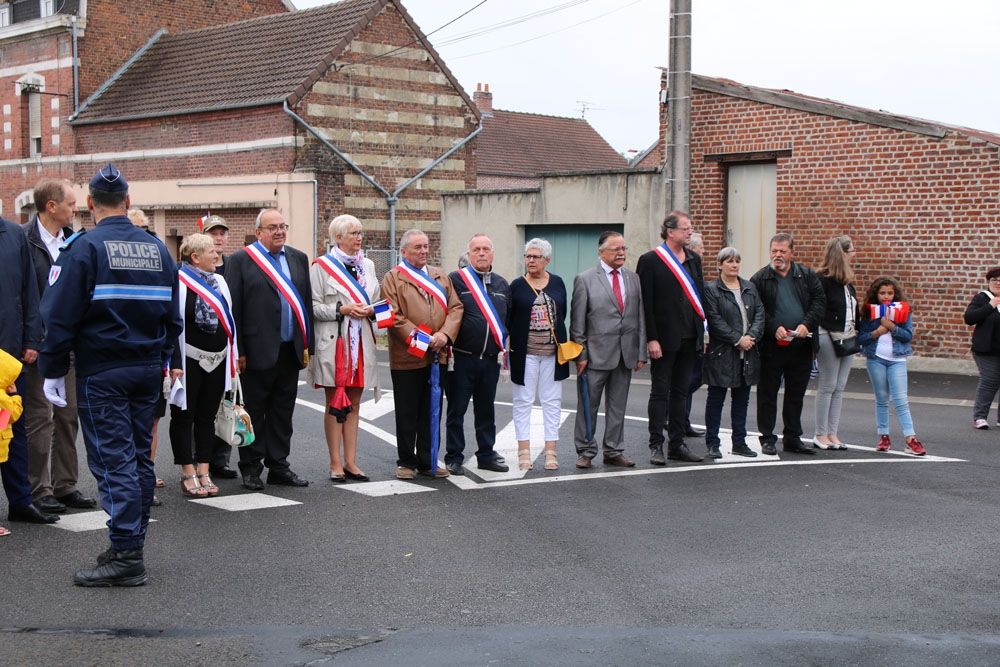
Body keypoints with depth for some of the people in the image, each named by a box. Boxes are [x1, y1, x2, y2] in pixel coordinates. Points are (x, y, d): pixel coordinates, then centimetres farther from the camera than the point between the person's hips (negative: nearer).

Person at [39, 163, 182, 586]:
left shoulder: (84, 247, -10)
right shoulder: (157, 249, 9)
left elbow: (60, 317, -12)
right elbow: (173, 317, 15)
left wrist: (53, 371, -5)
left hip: (101, 372, -6)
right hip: (148, 369, 6)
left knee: (113, 460, -5)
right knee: (139, 456, 12)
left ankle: (125, 555, -5)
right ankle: (132, 547, 20)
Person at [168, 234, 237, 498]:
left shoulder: (219, 282, 12)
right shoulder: (179, 283, -10)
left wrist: (233, 357, 14)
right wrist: (174, 364, -18)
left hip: (217, 361, 7)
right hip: (189, 361, -7)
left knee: (207, 416, 10)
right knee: (184, 416, 2)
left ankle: (204, 473, 15)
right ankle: (188, 475, 7)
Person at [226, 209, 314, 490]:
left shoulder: (298, 258, 12)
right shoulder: (240, 260, -3)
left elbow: (306, 304, 13)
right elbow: (233, 308, -7)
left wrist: (307, 345, 8)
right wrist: (238, 351, -11)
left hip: (290, 350, 5)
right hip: (257, 351, -5)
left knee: (283, 412, 11)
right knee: (254, 412, 4)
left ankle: (278, 466, 19)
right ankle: (251, 468, 13)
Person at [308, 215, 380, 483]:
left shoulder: (367, 265, 14)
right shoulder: (322, 265, -3)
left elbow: (376, 301, 22)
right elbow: (313, 306, -9)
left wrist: (370, 311, 0)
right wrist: (342, 309, -18)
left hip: (361, 343, 5)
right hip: (334, 343, -5)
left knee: (354, 403, 7)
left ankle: (350, 462, 11)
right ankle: (336, 464, 4)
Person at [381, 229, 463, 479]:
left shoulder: (440, 276, 14)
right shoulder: (393, 278, -2)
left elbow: (456, 307, 8)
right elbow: (393, 316, -10)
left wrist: (445, 334, -9)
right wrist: (419, 339, -16)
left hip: (437, 356, 5)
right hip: (407, 357, -4)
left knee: (432, 412, 10)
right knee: (407, 414, 4)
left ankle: (427, 462, 18)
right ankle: (406, 462, 15)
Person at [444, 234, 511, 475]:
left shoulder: (501, 284, 13)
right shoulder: (456, 280, -4)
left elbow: (509, 318, 18)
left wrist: (503, 347, 12)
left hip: (491, 358, 5)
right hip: (462, 357, -5)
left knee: (486, 409, 13)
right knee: (457, 409, 3)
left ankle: (486, 455, 23)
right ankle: (454, 458, 11)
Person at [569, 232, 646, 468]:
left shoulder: (633, 279, 11)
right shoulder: (585, 280, -3)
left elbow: (640, 318, 12)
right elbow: (577, 322, -4)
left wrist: (641, 353, 7)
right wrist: (580, 355, -8)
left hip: (626, 355, 4)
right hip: (596, 354, -4)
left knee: (618, 406, 10)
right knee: (588, 405, 3)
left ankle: (614, 451, 19)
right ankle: (585, 451, 14)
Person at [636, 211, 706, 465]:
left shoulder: (694, 260, 12)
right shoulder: (650, 260, -7)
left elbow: (700, 297, 16)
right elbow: (645, 303, -11)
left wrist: (702, 333, 9)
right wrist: (651, 339, -16)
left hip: (689, 338, 6)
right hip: (664, 339, -6)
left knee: (681, 392, 12)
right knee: (660, 392, 0)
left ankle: (677, 444, 18)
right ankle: (656, 446, 5)